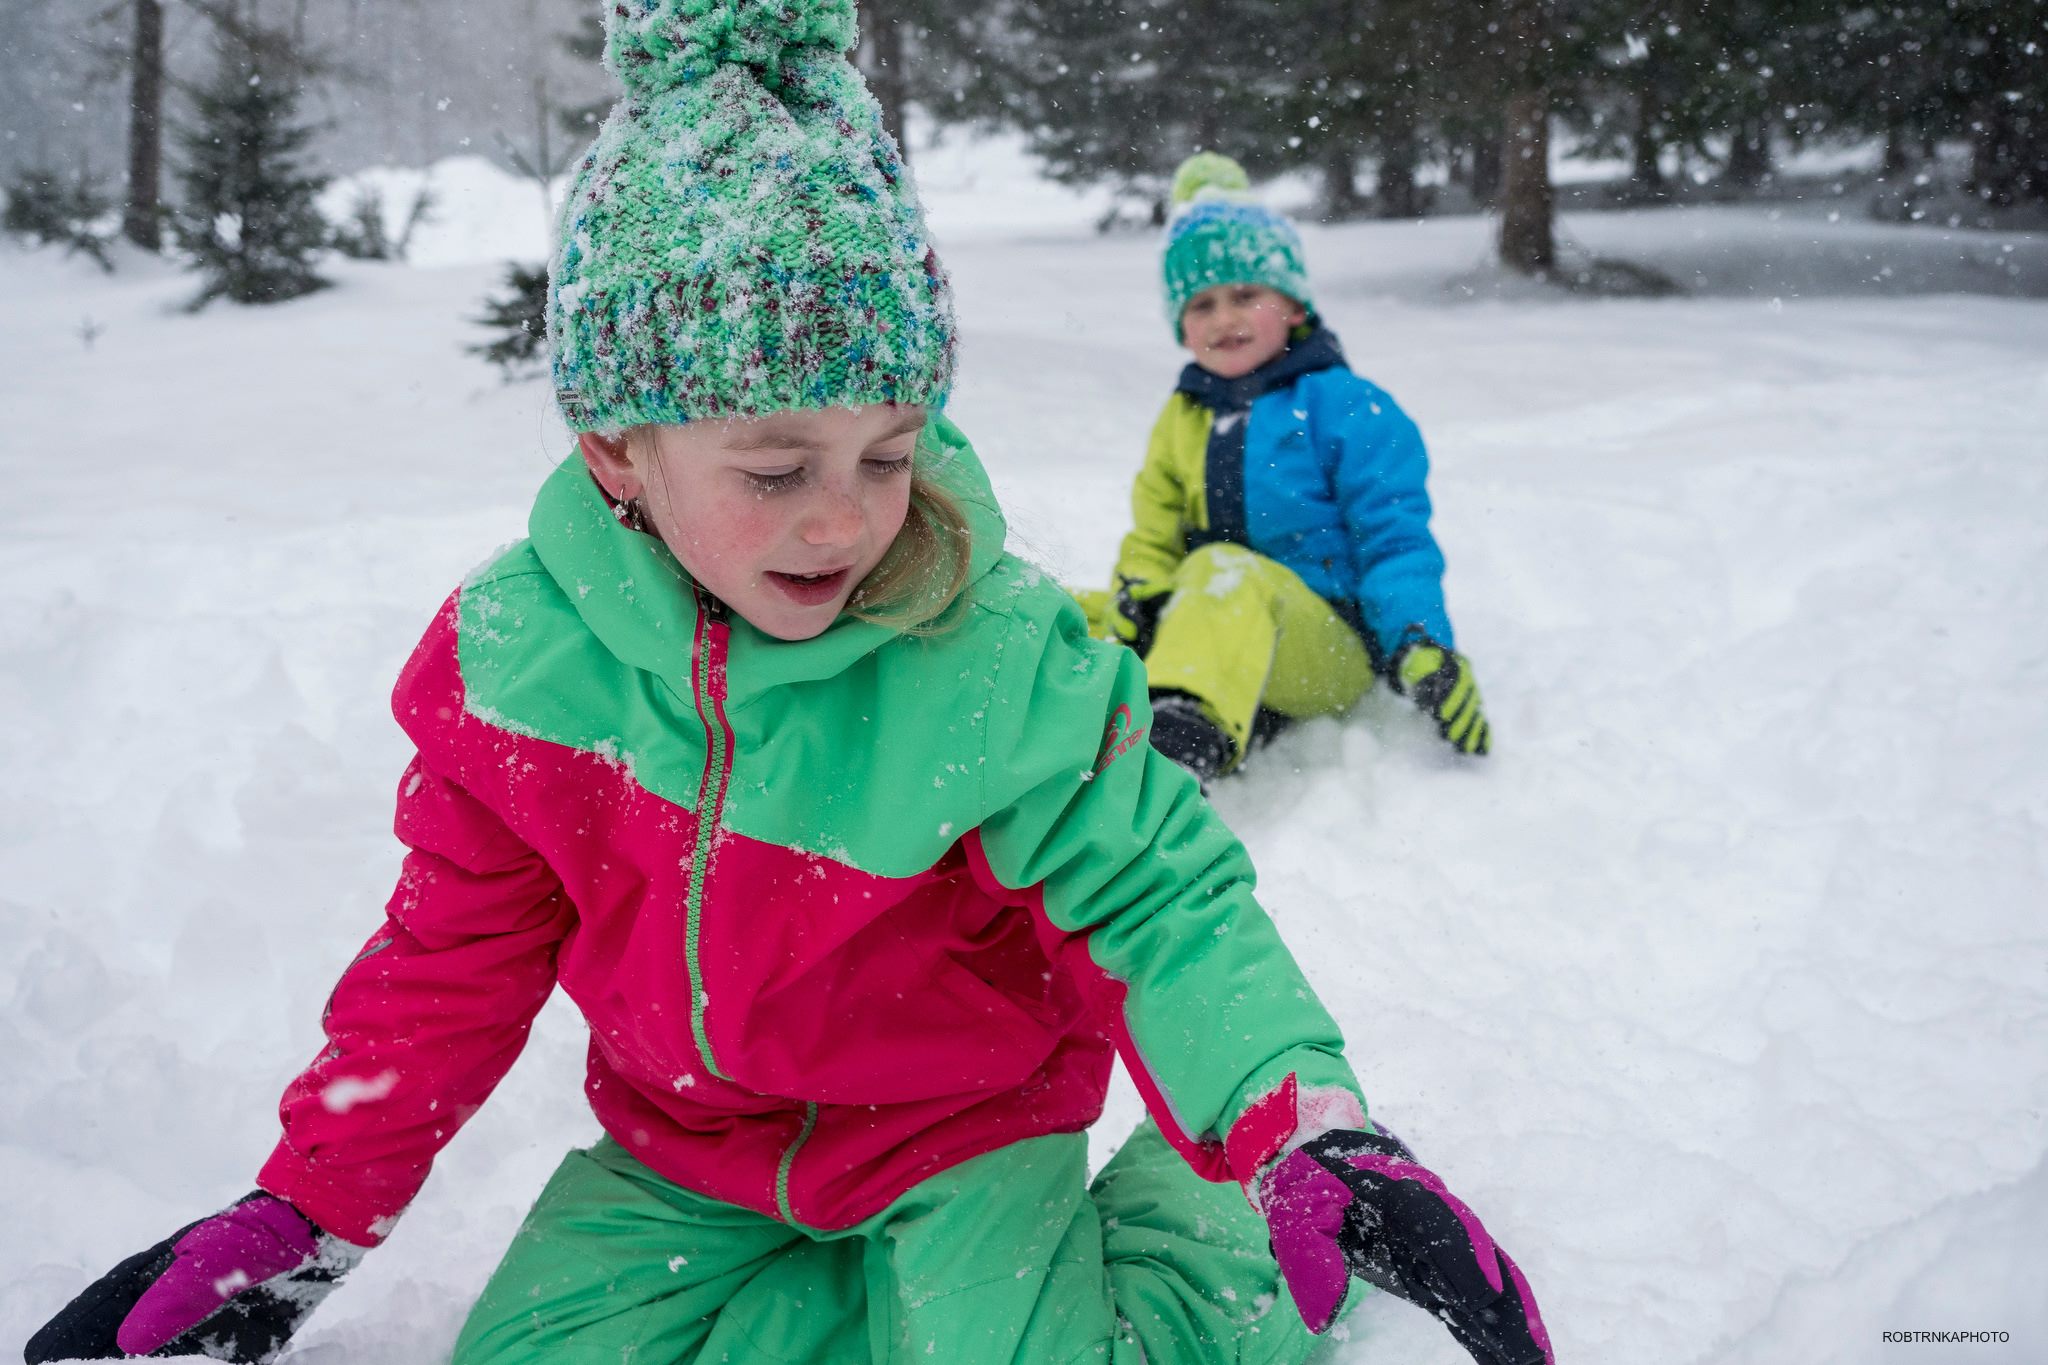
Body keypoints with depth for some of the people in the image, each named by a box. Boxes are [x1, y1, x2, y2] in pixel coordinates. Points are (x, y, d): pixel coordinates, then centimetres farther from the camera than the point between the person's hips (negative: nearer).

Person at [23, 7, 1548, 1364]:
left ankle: (1192, 1216, 10)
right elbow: (455, 952, -1)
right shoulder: (516, 651, -15)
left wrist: (1317, 1134, -34)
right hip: (684, 1141, 4)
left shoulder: (997, 667, -26)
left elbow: (1155, 906, -19)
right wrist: (304, 1214, 2)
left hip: (956, 1119, -3)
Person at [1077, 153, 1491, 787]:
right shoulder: (1182, 418, 19)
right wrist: (1132, 605, -6)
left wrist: (1419, 644, -20)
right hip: (1208, 632, 7)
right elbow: (1153, 538, 17)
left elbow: (1394, 539, -3)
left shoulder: (1345, 406, 1)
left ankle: (1181, 741, -63)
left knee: (1225, 571, -37)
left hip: (1331, 642, -7)